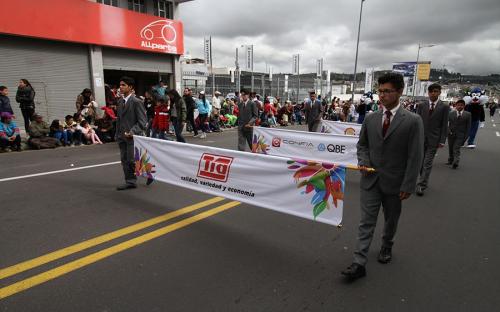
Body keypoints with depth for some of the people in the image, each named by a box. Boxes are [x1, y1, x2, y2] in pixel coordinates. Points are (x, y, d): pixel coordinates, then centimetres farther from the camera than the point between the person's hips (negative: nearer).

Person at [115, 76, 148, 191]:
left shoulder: (136, 102, -11)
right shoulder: (120, 101, 12)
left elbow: (142, 121, -13)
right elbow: (119, 118, 19)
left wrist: (132, 132, -22)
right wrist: (117, 134, 14)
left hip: (133, 136, -8)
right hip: (122, 136, 8)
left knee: (132, 160, -7)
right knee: (124, 160, 9)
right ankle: (130, 182, 20)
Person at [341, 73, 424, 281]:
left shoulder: (413, 121, -9)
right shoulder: (370, 119, 2)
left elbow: (415, 157, -10)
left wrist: (408, 185, -12)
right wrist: (363, 161, -7)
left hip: (394, 183, -1)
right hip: (371, 179, 2)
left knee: (391, 220, 19)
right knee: (366, 222, 1)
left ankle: (387, 247, 45)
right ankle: (359, 264, 5)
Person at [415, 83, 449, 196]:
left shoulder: (444, 107, 0)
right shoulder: (421, 105, 4)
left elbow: (444, 125, -2)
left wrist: (442, 140, -6)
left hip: (433, 139, -2)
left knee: (427, 164, -3)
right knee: (421, 162, 11)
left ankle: (421, 185, 0)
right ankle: (424, 181, 27)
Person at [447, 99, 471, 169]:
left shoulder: (467, 114, -2)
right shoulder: (451, 113, 0)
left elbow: (468, 127, 0)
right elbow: (447, 124, -1)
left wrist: (465, 137, -4)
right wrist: (449, 132, -16)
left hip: (460, 135, -2)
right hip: (451, 135, 2)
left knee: (456, 149, -13)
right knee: (451, 149, 14)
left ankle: (455, 163, -14)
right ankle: (450, 160, 30)